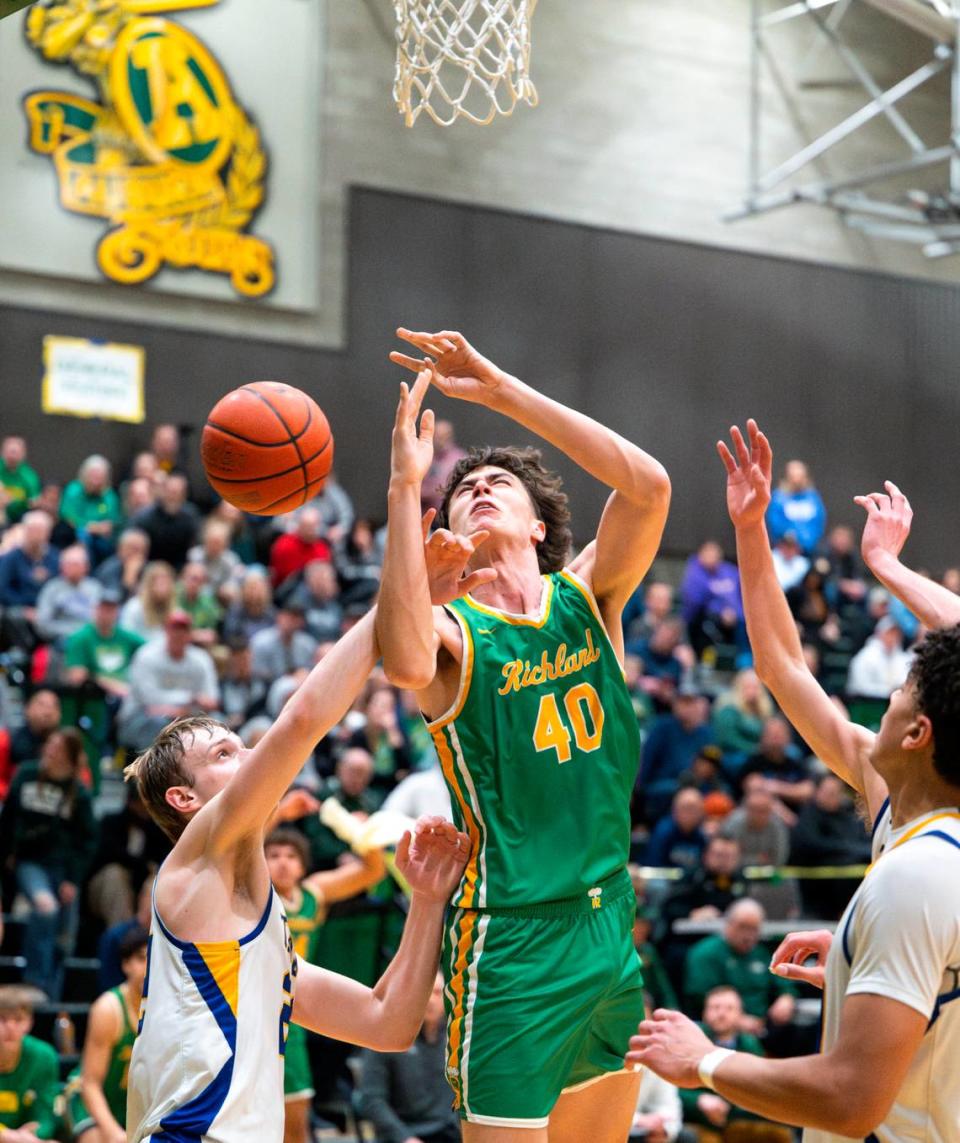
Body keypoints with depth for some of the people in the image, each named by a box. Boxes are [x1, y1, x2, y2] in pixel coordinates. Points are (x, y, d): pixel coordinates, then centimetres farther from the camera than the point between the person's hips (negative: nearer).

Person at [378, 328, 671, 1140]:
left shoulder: (587, 597, 7)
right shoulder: (451, 630, -6)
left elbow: (649, 486, -11)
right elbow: (407, 667, -32)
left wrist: (500, 389, -15)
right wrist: (405, 487, -30)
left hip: (612, 926, 5)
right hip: (513, 942, -5)